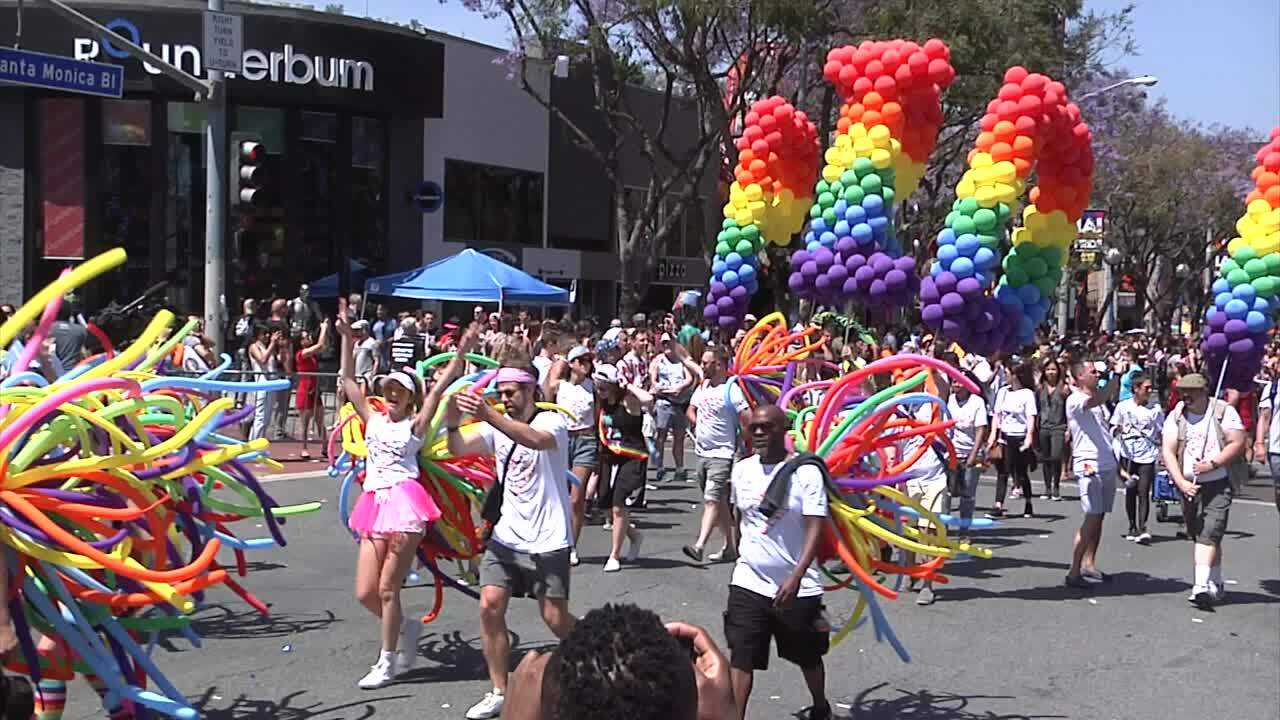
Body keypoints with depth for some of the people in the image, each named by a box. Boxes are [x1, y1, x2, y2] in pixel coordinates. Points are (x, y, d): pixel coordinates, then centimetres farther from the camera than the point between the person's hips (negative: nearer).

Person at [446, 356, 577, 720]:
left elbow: (536, 440, -36)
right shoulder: (496, 426, 5)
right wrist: (453, 425, -32)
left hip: (548, 540, -5)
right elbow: (459, 450, -9)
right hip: (507, 535, 5)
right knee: (490, 605, -5)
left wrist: (488, 415, -47)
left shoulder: (552, 421, -12)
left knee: (555, 618, -2)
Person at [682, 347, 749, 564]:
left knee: (711, 500, -15)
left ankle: (699, 546, -23)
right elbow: (691, 409, 24)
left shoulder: (731, 390, -15)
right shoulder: (703, 386, 9)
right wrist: (698, 424, 7)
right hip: (701, 452, 8)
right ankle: (729, 547, 23)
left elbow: (749, 421, -18)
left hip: (721, 454, -8)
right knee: (720, 501, 15)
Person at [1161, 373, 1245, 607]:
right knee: (1200, 536, 13)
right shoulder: (1175, 417, 4)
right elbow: (1168, 451, -2)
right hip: (1188, 486, 4)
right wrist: (1181, 482, -14)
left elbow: (1238, 443, -8)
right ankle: (1216, 583, 28)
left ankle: (1202, 585, -21)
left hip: (1218, 485, -4)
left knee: (1209, 535, -15)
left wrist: (1213, 464, -19)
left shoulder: (1224, 411, -4)